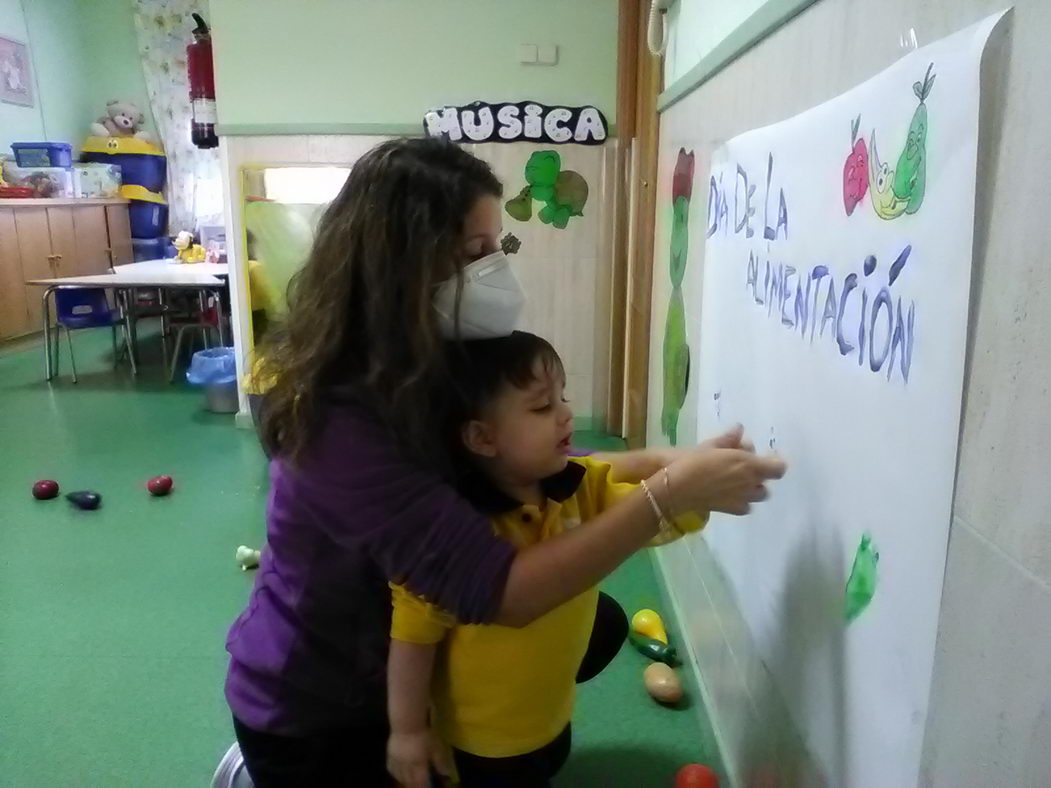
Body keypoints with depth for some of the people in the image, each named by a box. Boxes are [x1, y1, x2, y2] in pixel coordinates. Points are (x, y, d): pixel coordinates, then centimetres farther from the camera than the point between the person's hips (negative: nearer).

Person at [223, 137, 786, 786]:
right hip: (310, 713, -7)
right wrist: (669, 495, -38)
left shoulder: (432, 364, -9)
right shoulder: (340, 422, -35)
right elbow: (495, 590, -38)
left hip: (394, 654, 8)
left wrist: (652, 464, -20)